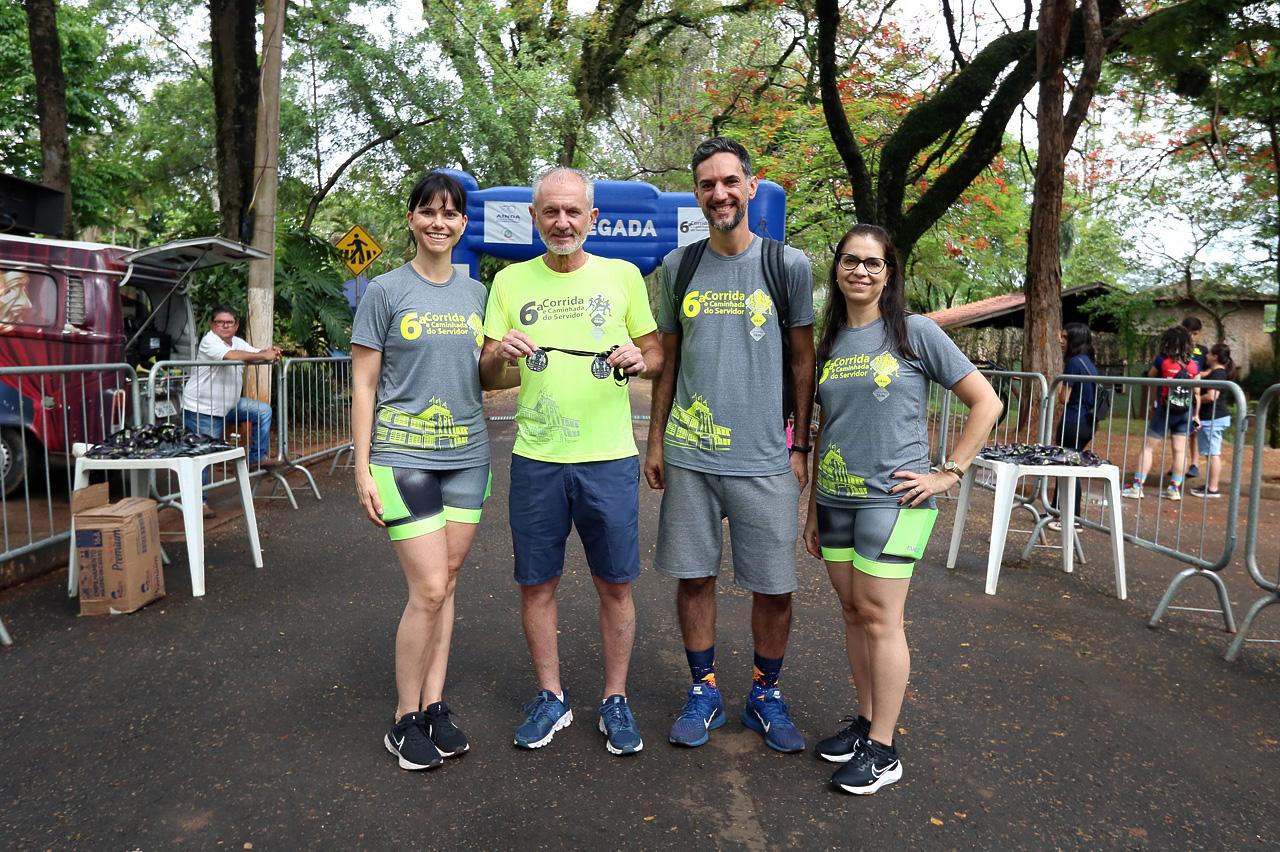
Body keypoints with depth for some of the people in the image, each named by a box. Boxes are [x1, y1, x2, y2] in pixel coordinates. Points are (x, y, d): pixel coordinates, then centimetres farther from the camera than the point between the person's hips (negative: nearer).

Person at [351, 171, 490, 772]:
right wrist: (362, 470, -7)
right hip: (403, 455, -4)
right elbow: (363, 385, -3)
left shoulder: (476, 293, 11)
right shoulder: (385, 291, -2)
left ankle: (434, 705, 21)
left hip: (467, 454, 5)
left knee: (446, 583, 9)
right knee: (429, 590, -7)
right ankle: (406, 718, 11)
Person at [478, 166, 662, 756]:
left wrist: (640, 360, -13)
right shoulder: (511, 282, 7)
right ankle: (551, 697, 28)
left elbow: (658, 358, 9)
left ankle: (615, 700, 25)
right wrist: (500, 355, -15)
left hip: (609, 457, -1)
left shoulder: (622, 276, 4)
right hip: (535, 458, 1)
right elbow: (488, 379, 8)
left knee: (615, 585, 7)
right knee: (536, 583, 9)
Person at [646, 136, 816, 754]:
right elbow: (667, 362, 12)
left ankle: (765, 695, 27)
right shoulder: (678, 267, 8)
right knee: (693, 577, 8)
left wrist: (800, 448, 0)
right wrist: (655, 442, 8)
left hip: (765, 458, -2)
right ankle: (704, 692, 27)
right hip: (687, 455, 2)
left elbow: (803, 363, 4)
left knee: (774, 587, 5)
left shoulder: (788, 264, 1)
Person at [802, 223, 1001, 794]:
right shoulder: (829, 343, 11)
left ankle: (882, 749, 8)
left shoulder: (915, 333, -4)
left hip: (892, 498, -5)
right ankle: (865, 720, 27)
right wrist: (813, 510, 15)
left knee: (879, 617, -4)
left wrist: (948, 473, -7)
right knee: (852, 613, 11)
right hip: (836, 500, 6)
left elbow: (986, 403, -2)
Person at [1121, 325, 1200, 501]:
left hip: (1164, 410, -3)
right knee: (1180, 450, 7)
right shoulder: (1193, 365, 2)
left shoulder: (1162, 361, -7)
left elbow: (1150, 377, 10)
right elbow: (1197, 392, 4)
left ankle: (1137, 487, -1)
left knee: (1148, 447, 1)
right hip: (1185, 413, 4)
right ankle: (1175, 488, 12)